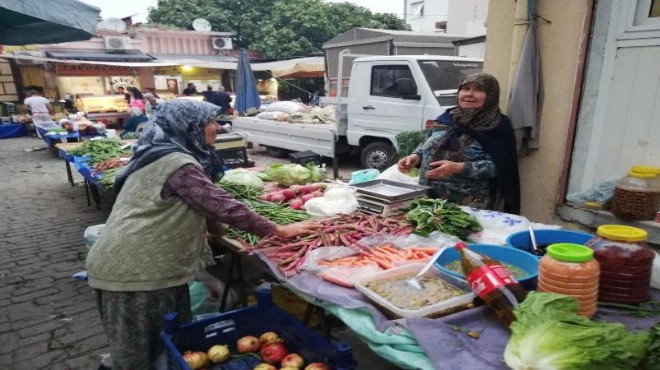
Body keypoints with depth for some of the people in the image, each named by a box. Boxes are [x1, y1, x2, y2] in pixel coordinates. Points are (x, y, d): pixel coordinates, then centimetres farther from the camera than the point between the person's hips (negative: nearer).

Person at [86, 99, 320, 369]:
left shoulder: (162, 155, 12)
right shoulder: (178, 164, -20)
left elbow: (200, 204, 20)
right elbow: (222, 205, -22)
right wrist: (278, 230, -15)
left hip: (140, 264, 9)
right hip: (134, 271, -9)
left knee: (165, 343, 20)